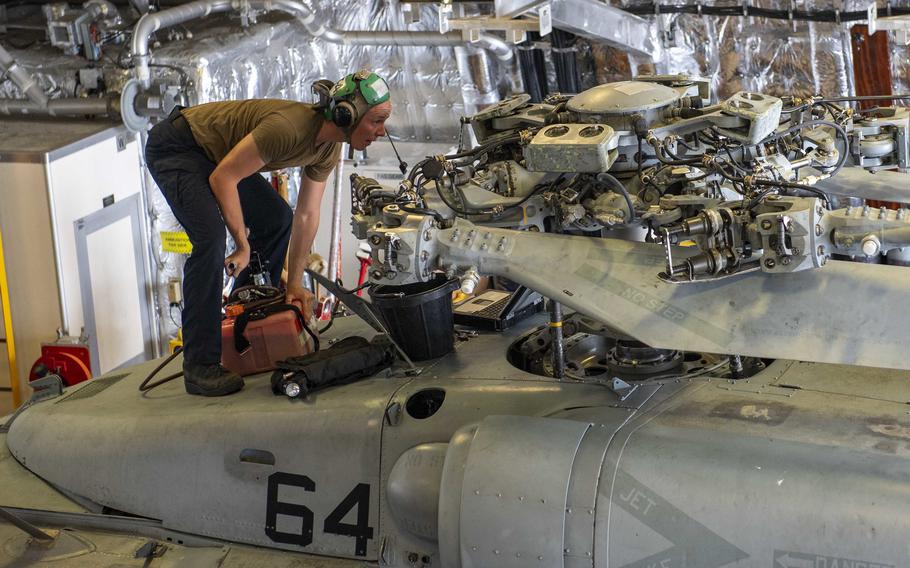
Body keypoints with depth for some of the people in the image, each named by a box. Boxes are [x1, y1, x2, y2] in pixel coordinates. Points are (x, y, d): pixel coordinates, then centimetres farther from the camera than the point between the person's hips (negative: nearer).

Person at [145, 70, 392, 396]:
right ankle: (200, 366, -23)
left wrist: (294, 283, 5)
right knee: (211, 237, -25)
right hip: (175, 146, -10)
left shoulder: (328, 149, -6)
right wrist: (243, 246, -21)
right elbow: (222, 179, -29)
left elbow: (307, 215, 4)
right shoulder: (289, 128, -35)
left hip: (214, 153, 10)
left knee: (277, 220, 12)